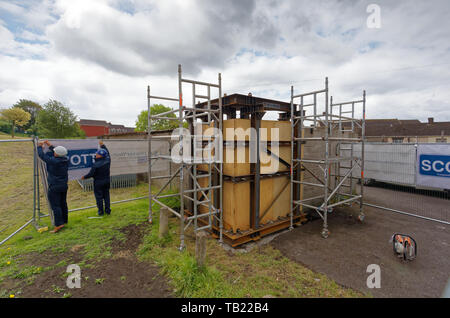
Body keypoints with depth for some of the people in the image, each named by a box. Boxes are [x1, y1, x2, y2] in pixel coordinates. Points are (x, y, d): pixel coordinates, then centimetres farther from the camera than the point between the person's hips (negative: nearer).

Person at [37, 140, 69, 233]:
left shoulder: (53, 161, -20)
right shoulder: (66, 160, -3)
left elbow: (42, 155, -9)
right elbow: (60, 154, 16)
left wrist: (40, 146, 8)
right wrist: (50, 146, 21)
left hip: (54, 187, -7)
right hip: (64, 185, 7)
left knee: (55, 206, -3)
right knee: (63, 204, 16)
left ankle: (58, 224, -4)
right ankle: (65, 221, 26)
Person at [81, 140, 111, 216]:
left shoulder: (96, 164, -20)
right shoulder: (108, 160, -5)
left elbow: (91, 174, -13)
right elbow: (107, 153, 15)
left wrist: (84, 177, 7)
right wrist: (102, 145, 23)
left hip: (98, 182, -5)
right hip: (106, 181, 5)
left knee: (99, 196, 7)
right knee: (106, 195, 13)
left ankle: (101, 211, 14)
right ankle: (107, 210, 17)